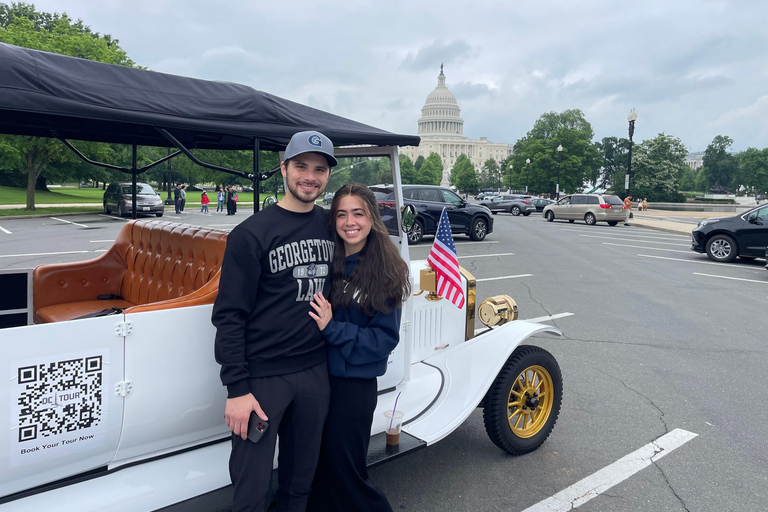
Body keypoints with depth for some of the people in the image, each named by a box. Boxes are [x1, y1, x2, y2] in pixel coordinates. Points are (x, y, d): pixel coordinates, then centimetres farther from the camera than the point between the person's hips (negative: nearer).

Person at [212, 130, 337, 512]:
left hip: (315, 373, 5)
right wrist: (236, 389, -14)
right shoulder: (251, 234, -10)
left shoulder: (330, 225, 6)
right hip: (262, 376, -5)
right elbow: (229, 315, -11)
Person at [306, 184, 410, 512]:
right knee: (315, 464, 17)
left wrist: (333, 328, -19)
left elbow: (385, 339, -11)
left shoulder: (386, 271, -10)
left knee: (344, 470, 9)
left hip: (354, 385, -3)